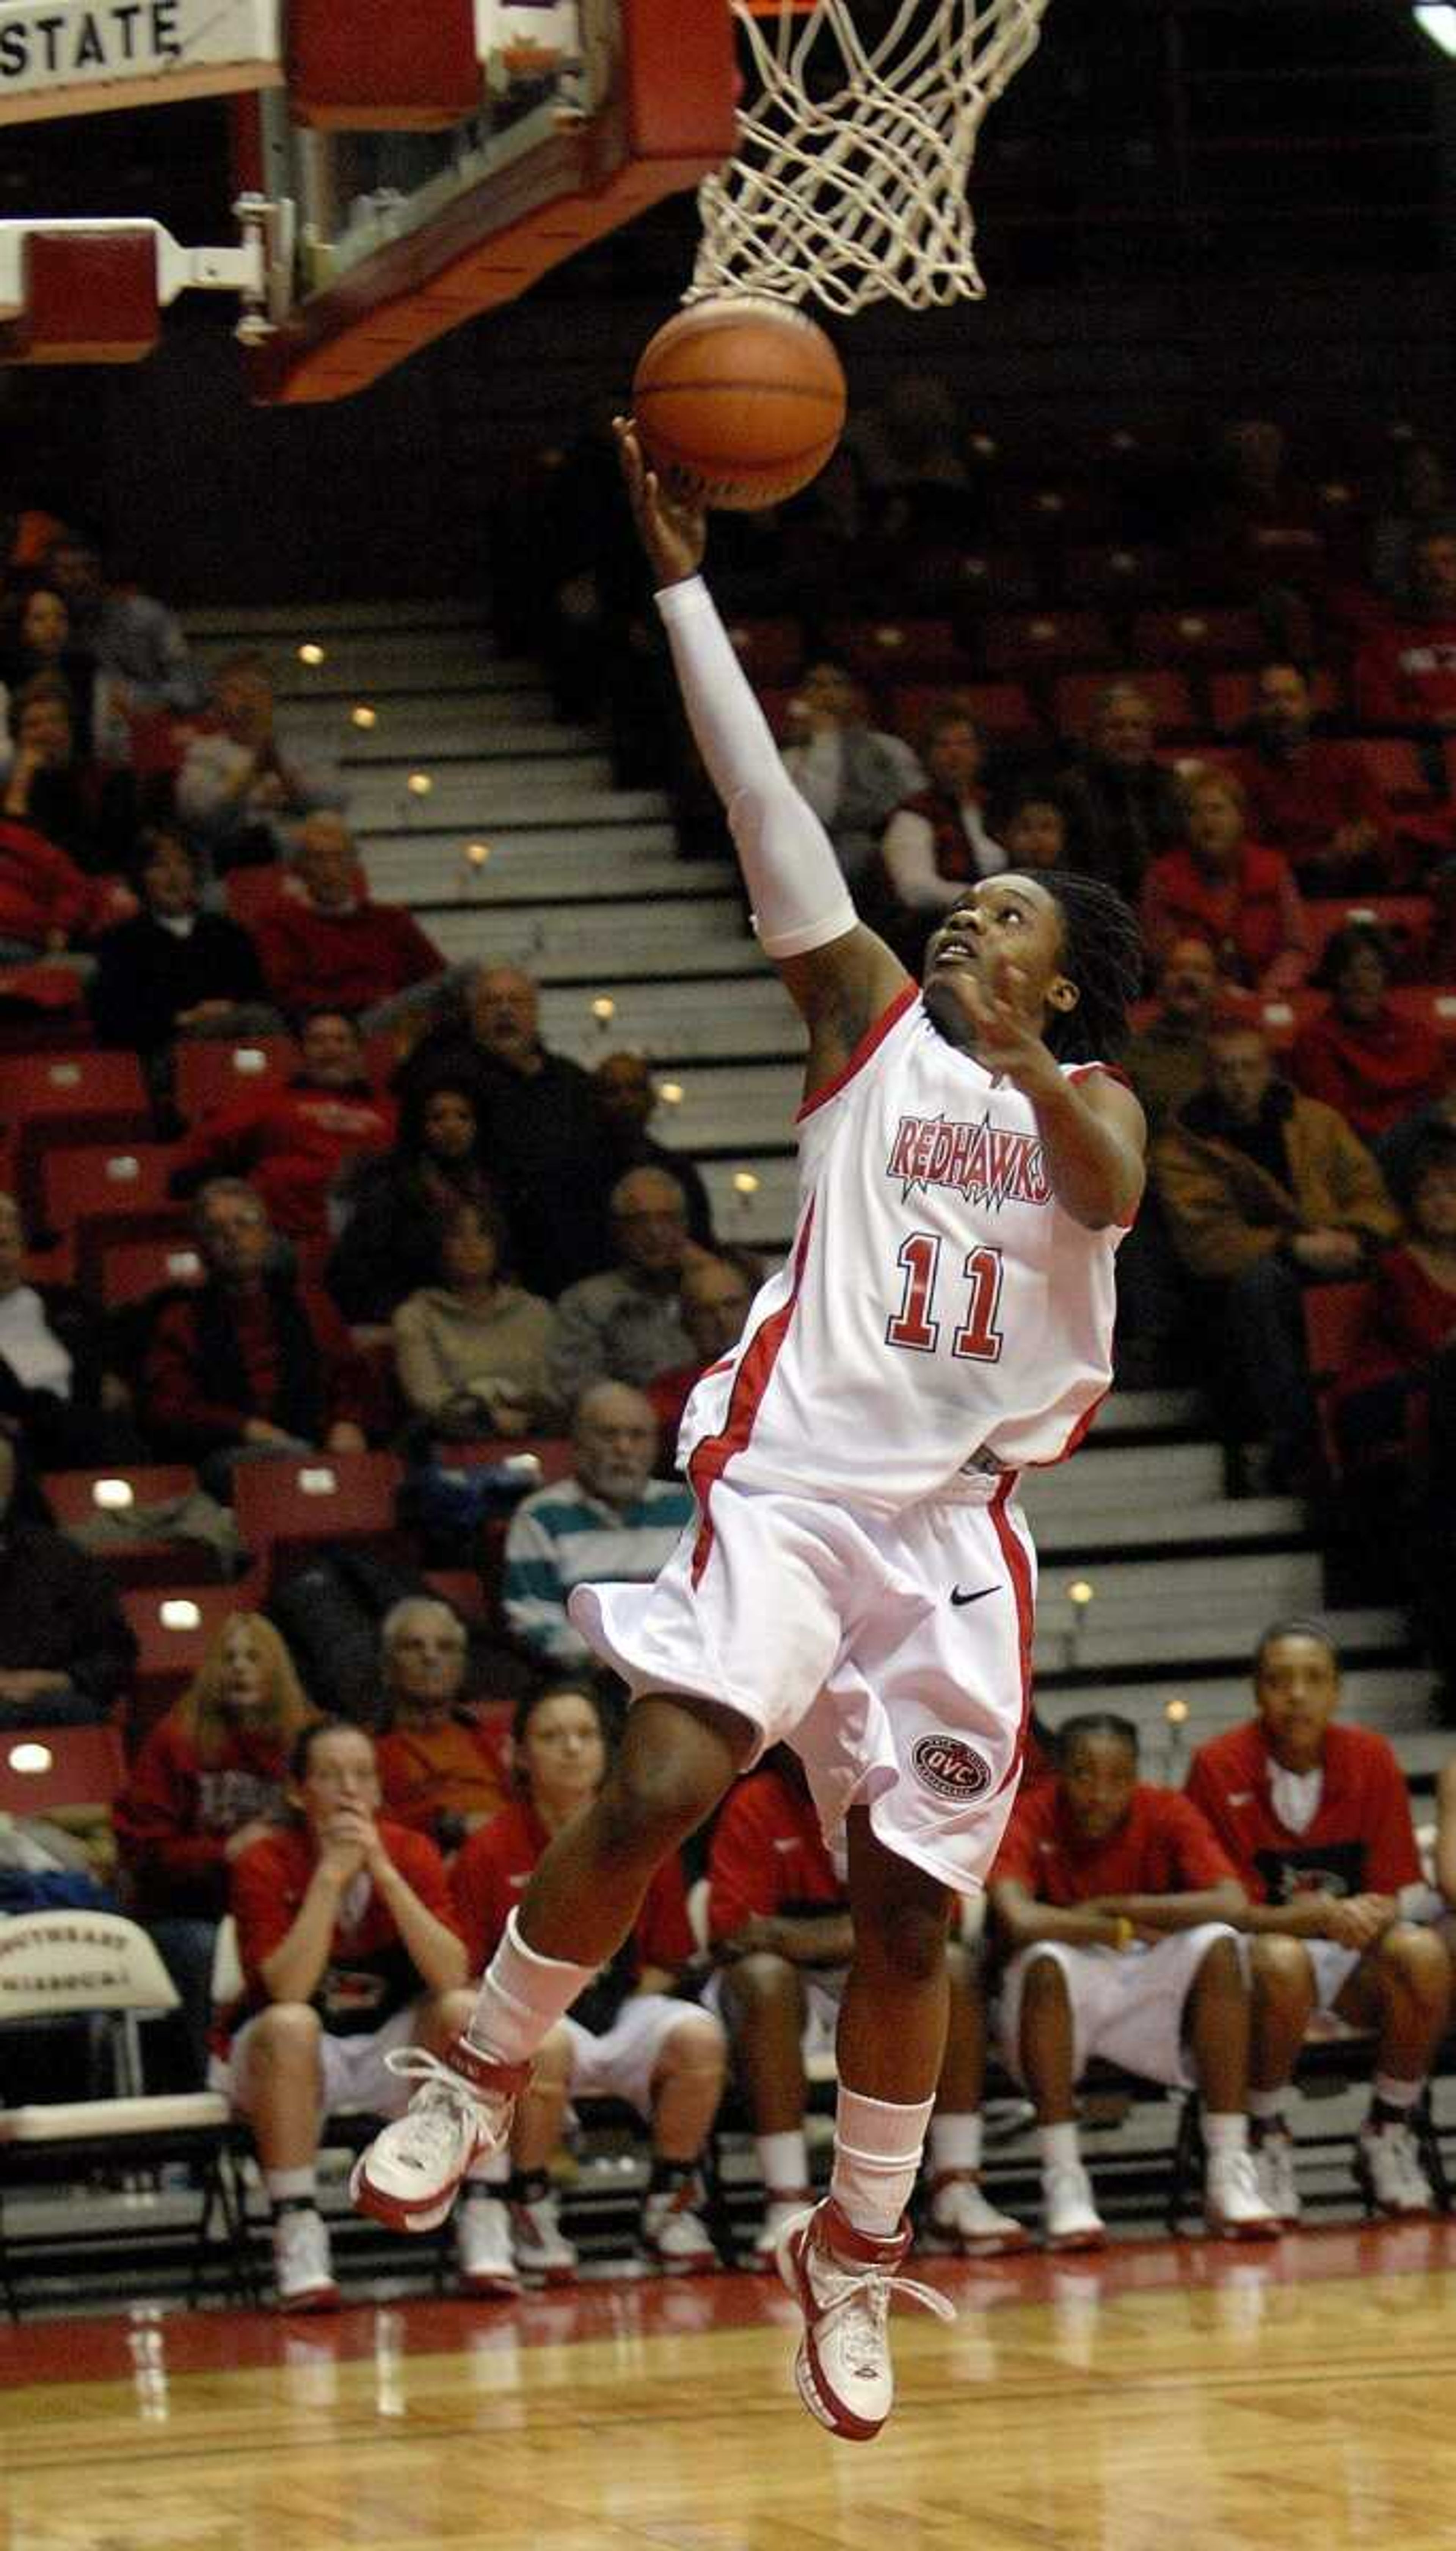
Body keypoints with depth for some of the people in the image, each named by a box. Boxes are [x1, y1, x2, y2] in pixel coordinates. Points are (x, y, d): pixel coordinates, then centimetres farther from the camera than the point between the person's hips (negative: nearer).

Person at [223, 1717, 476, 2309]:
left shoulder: (411, 1854, -6)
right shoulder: (265, 1865, -13)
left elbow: (452, 1977, -20)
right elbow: (286, 1992, -26)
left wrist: (382, 1872, -26)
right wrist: (330, 1876, -28)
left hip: (392, 2047, 3)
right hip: (297, 2058, -3)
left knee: (466, 2012, -26)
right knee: (289, 2025, -36)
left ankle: (482, 2225, -21)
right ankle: (296, 2232, -32)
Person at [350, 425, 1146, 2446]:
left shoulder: (1089, 1100, 10)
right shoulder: (874, 1023, 12)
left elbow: (1108, 1191, -15)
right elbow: (762, 801, 6)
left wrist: (1031, 1063, -36)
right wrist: (683, 581, -1)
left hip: (961, 1525, 1)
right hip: (793, 1481, -1)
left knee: (907, 1903, 2)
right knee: (659, 1787, -21)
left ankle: (858, 2254, 17)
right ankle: (480, 2084, -2)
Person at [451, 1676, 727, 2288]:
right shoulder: (490, 1853, -3)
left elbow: (665, 1963, 10)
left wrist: (624, 2023, -6)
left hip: (624, 2010, 3)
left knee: (700, 2037, -27)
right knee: (549, 2048, -39)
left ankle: (671, 2206, -4)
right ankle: (528, 2212, -14)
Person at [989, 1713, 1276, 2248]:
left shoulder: (1166, 1814, -6)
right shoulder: (1027, 1821, -13)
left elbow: (1232, 1904, -21)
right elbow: (1019, 1920, -31)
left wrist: (1114, 1908, -22)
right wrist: (1126, 1931, -23)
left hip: (1147, 1994, 2)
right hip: (1060, 2003, -2)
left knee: (1218, 1945, -26)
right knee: (1046, 1960, -35)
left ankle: (1229, 2173, -25)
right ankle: (1062, 2182, -32)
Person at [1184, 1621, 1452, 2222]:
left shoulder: (1370, 1759, -2)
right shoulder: (1219, 1767, -10)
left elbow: (1388, 1899, 0)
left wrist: (1370, 1915, -26)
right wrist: (1317, 1917, -29)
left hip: (1353, 1959, 3)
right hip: (1254, 1947, -3)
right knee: (1282, 1963, -39)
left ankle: (1388, 2134, -9)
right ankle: (1267, 2140, -14)